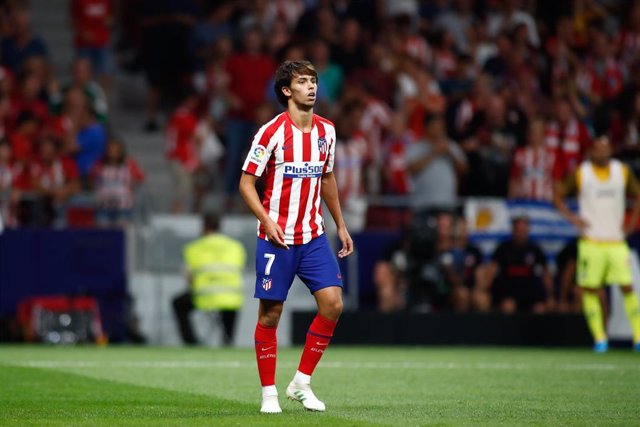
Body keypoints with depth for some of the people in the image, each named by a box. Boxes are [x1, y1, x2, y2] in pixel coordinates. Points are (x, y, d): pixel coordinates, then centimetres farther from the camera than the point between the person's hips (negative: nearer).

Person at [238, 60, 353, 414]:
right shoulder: (272, 132, -10)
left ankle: (301, 383, 5)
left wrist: (341, 225, 19)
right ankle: (269, 393, 11)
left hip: (313, 236, 5)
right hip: (277, 238, -5)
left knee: (333, 303, -8)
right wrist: (267, 220, -20)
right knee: (270, 313, -1)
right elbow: (247, 182, -7)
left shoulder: (326, 131, 6)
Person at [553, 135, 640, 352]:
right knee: (589, 289, -4)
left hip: (617, 242, 1)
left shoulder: (623, 171, 6)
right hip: (591, 242, -1)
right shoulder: (580, 173, 0)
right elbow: (558, 196, 7)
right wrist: (572, 218, -5)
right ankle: (599, 338, 4)